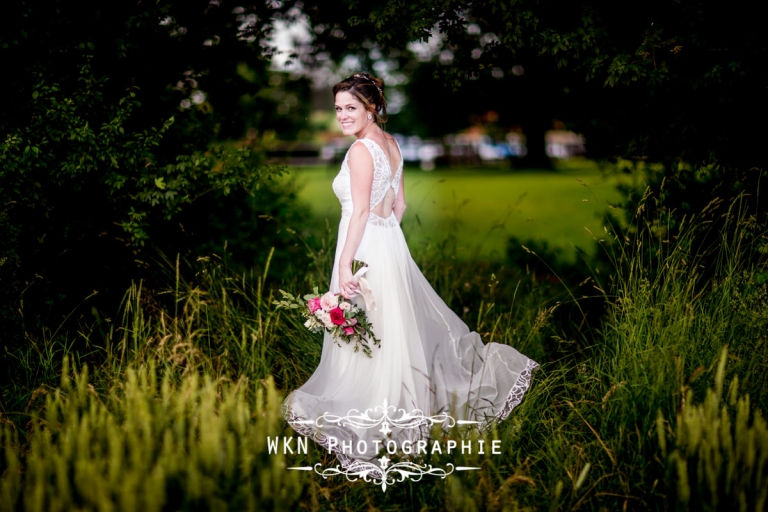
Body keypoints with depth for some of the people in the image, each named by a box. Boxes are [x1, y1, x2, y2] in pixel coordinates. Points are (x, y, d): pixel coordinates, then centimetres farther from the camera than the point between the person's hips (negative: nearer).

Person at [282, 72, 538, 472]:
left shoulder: (361, 151, -17)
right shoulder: (391, 144, 9)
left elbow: (360, 212, -22)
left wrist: (345, 265, -22)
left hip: (365, 247, -9)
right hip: (390, 243, 9)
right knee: (408, 318, 20)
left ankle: (360, 420, 11)